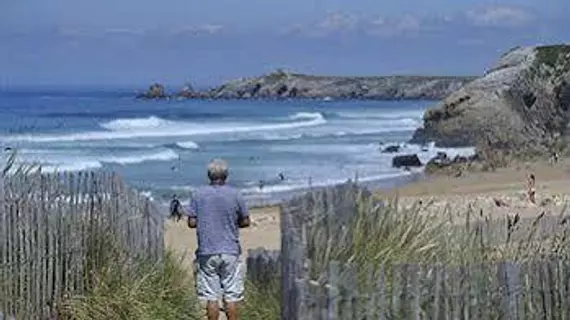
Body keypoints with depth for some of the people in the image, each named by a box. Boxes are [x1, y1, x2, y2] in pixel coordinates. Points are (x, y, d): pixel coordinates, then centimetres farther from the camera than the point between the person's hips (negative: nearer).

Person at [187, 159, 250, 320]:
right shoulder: (235, 195, -3)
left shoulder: (199, 194, -2)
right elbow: (245, 222, 4)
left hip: (207, 252, 1)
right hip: (230, 251, 0)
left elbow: (192, 222, -1)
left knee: (211, 296, 4)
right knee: (232, 296, 5)